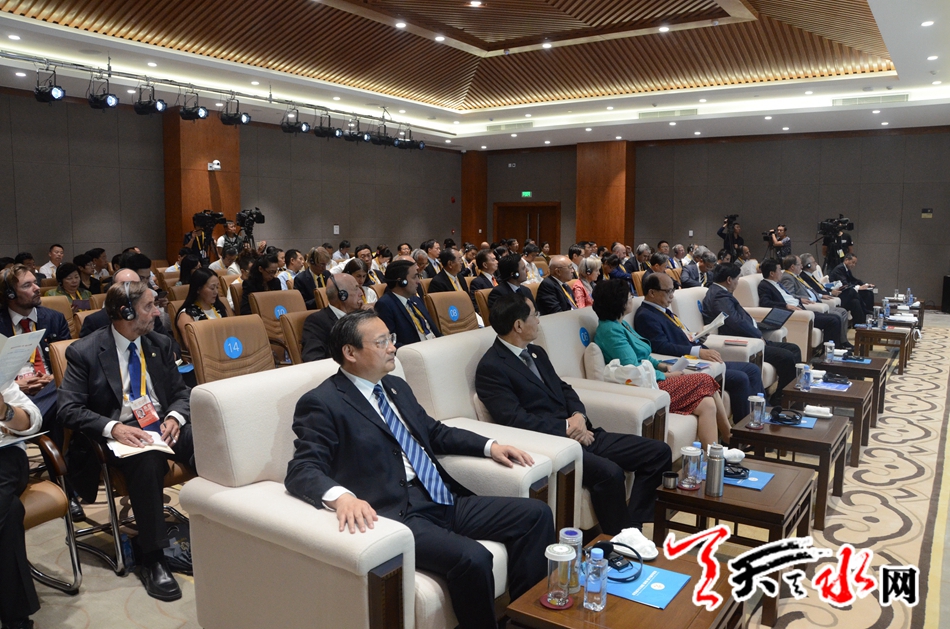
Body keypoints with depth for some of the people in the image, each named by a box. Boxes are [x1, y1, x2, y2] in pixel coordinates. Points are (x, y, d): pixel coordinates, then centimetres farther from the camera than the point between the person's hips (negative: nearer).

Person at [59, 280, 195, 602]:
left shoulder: (160, 344, 10)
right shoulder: (83, 352, -3)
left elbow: (181, 392, 13)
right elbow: (69, 408, -8)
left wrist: (174, 418, -10)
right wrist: (113, 427, -24)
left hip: (164, 426, 4)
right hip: (120, 434, -4)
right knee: (148, 460, -38)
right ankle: (151, 558, -25)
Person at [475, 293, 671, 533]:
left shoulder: (536, 352, 17)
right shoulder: (491, 367, -11)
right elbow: (516, 419, -19)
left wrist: (579, 416, -4)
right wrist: (567, 428, -15)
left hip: (579, 433, 9)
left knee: (659, 451, 0)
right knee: (609, 472, -34)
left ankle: (631, 529, 1)